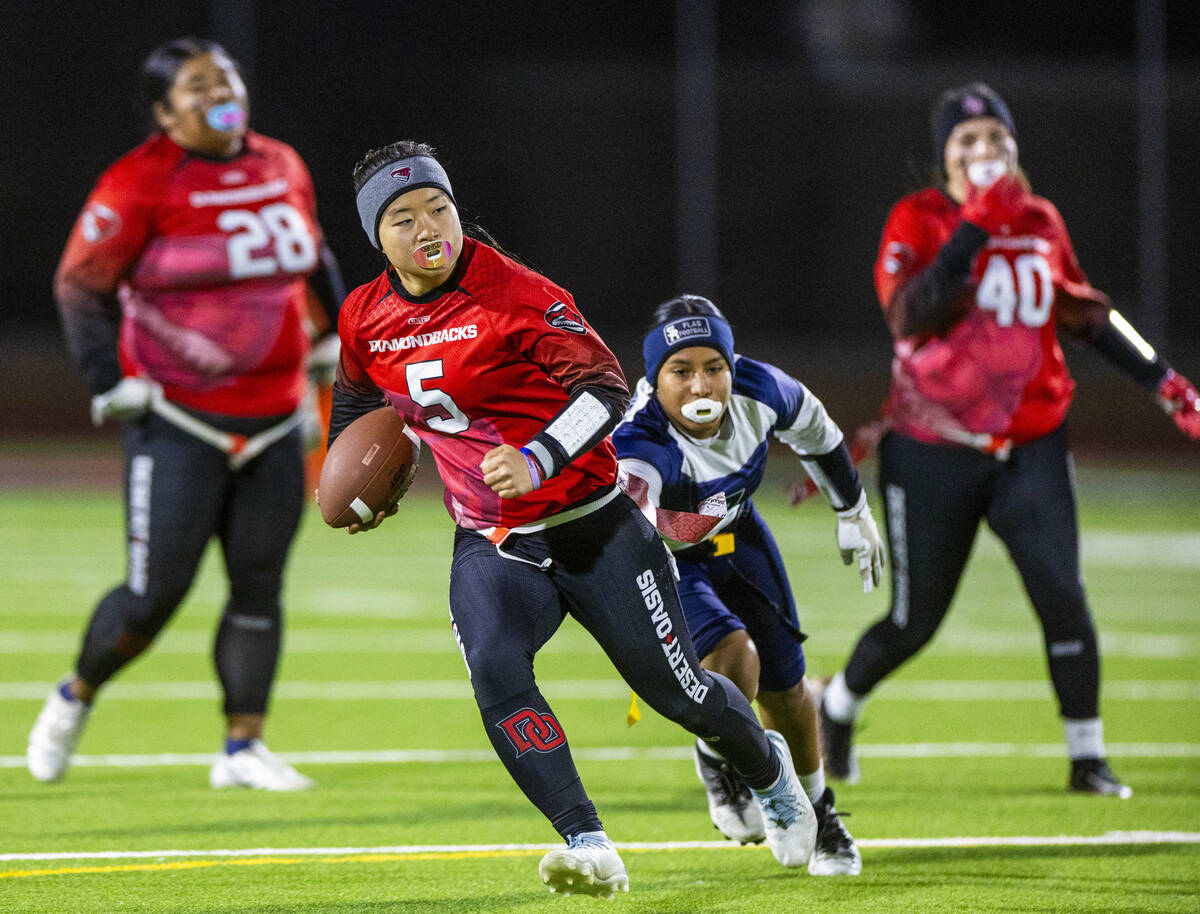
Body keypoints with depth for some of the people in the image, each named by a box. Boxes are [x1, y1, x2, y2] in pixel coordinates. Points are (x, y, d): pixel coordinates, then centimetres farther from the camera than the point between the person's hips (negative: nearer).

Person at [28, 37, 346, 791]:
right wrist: (108, 383, -11)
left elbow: (314, 258, 25)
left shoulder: (282, 169, 6)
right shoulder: (141, 185, -12)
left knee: (260, 585, 1)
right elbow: (80, 286, -6)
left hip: (274, 422, 5)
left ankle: (243, 748, 10)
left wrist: (336, 335, 25)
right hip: (180, 423, -5)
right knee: (155, 595, -6)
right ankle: (75, 699, 20)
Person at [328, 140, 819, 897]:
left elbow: (606, 389, -21)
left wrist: (537, 462, -34)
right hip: (492, 544, 4)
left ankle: (769, 769, 41)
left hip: (593, 529, -3)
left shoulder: (518, 296, -18)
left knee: (679, 690, 7)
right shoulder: (366, 320, -1)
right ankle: (589, 850, -27)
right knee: (496, 672, -27)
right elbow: (359, 402, 21)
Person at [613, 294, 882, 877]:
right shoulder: (640, 443, -41)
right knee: (735, 661, -26)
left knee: (784, 691, 11)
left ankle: (817, 815, 39)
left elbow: (815, 432, 0)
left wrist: (853, 513, 13)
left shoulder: (758, 391, -24)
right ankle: (717, 760, 10)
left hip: (734, 539, 5)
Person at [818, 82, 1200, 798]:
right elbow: (911, 318, -24)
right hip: (932, 452, -3)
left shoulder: (1041, 222, 6)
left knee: (1063, 595, -13)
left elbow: (1086, 313, 20)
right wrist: (975, 227, -29)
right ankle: (837, 706, 33)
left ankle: (1088, 758, -2)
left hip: (1031, 447, 3)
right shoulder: (918, 222, -8)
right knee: (914, 622, 4)